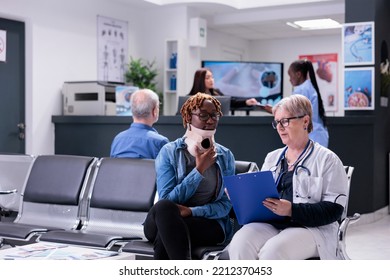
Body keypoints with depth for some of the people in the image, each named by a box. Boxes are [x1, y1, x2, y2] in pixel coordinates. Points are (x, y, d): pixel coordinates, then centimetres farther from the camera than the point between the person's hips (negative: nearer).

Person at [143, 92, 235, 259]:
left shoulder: (225, 156, 11)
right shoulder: (169, 152, 5)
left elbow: (226, 204, 1)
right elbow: (166, 200, -8)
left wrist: (192, 211, -19)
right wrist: (199, 170, -13)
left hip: (209, 223, 0)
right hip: (168, 220, 1)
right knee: (163, 207, -37)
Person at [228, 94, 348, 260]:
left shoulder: (327, 159, 4)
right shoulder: (272, 157, 23)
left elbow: (333, 209, -6)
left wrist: (291, 210, -19)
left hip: (311, 228, -4)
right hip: (269, 224, 5)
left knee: (273, 251, -35)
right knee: (239, 244, -28)